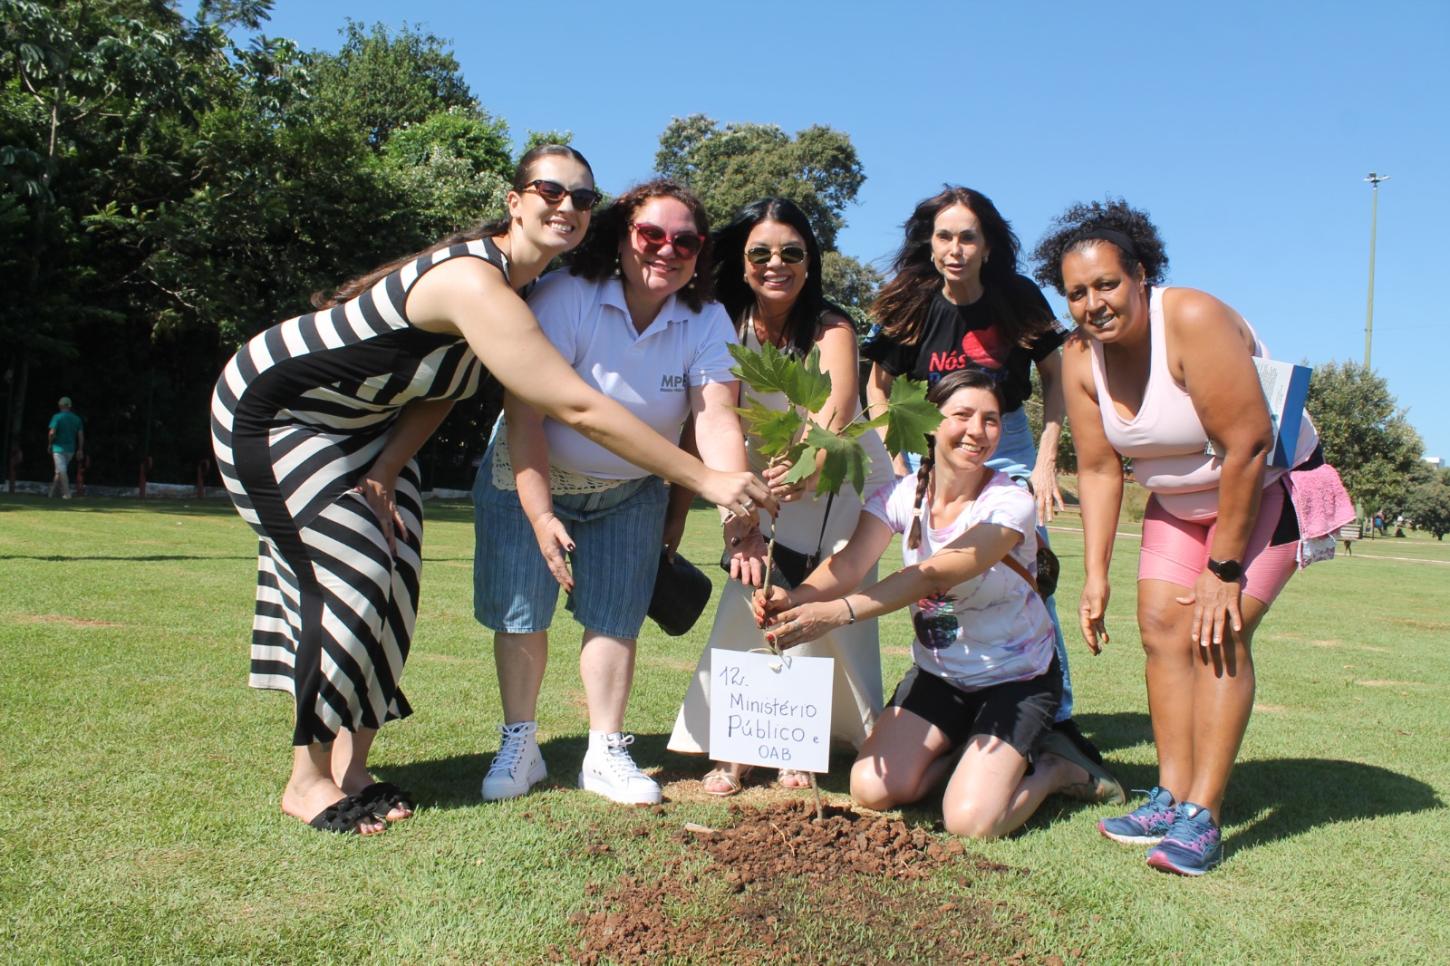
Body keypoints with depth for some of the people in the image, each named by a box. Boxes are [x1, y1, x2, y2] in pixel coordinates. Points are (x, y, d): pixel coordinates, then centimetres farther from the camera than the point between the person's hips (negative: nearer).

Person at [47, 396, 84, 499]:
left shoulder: (57, 417, -7)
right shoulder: (77, 418, 7)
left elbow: (52, 433, -16)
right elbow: (81, 435, 4)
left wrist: (50, 444, 0)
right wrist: (80, 450, 9)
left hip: (59, 448, -5)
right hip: (71, 449, 5)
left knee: (62, 471, -7)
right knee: (59, 471, 16)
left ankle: (67, 494, -13)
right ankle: (52, 493, 21)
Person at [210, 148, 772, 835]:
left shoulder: (517, 282, -3)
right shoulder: (476, 284, -34)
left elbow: (442, 386, 0)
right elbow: (579, 409, -39)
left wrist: (384, 472, -14)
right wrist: (705, 480, -37)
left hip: (352, 420, 9)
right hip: (269, 410, -9)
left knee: (392, 574, 3)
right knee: (346, 575, -12)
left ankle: (350, 768, 12)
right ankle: (307, 782, 4)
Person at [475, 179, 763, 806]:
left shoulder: (707, 322, -14)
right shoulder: (565, 297, -24)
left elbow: (716, 420, -24)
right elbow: (523, 411, -28)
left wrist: (737, 512, -40)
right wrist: (539, 514, -35)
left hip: (631, 494, 2)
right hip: (530, 479, -2)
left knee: (614, 619, 2)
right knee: (521, 613, -2)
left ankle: (606, 755, 16)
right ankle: (519, 747, 16)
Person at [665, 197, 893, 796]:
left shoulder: (830, 327, -21)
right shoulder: (728, 326, -11)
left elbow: (838, 401, -41)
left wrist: (808, 462, -61)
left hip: (844, 484, -2)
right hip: (770, 483, 2)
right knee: (750, 601, -11)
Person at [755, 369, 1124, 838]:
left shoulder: (1009, 504, -21)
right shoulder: (902, 495, -8)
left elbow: (935, 574, -36)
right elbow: (849, 562, -24)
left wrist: (841, 611, -50)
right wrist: (794, 598, -47)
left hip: (1016, 678, -4)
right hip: (937, 674, 4)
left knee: (970, 821, -19)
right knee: (872, 789, -11)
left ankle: (1056, 767, 10)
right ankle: (962, 750, 16)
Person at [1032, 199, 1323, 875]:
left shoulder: (1193, 321, -30)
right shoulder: (1081, 356, -11)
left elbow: (1247, 447, -29)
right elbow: (1098, 470, -7)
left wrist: (1225, 569, -24)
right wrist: (1096, 578, -12)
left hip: (1268, 487, -6)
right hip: (1180, 498, 6)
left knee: (1219, 634, -17)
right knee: (1162, 624, -5)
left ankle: (1201, 818, -14)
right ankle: (1171, 797, 2)